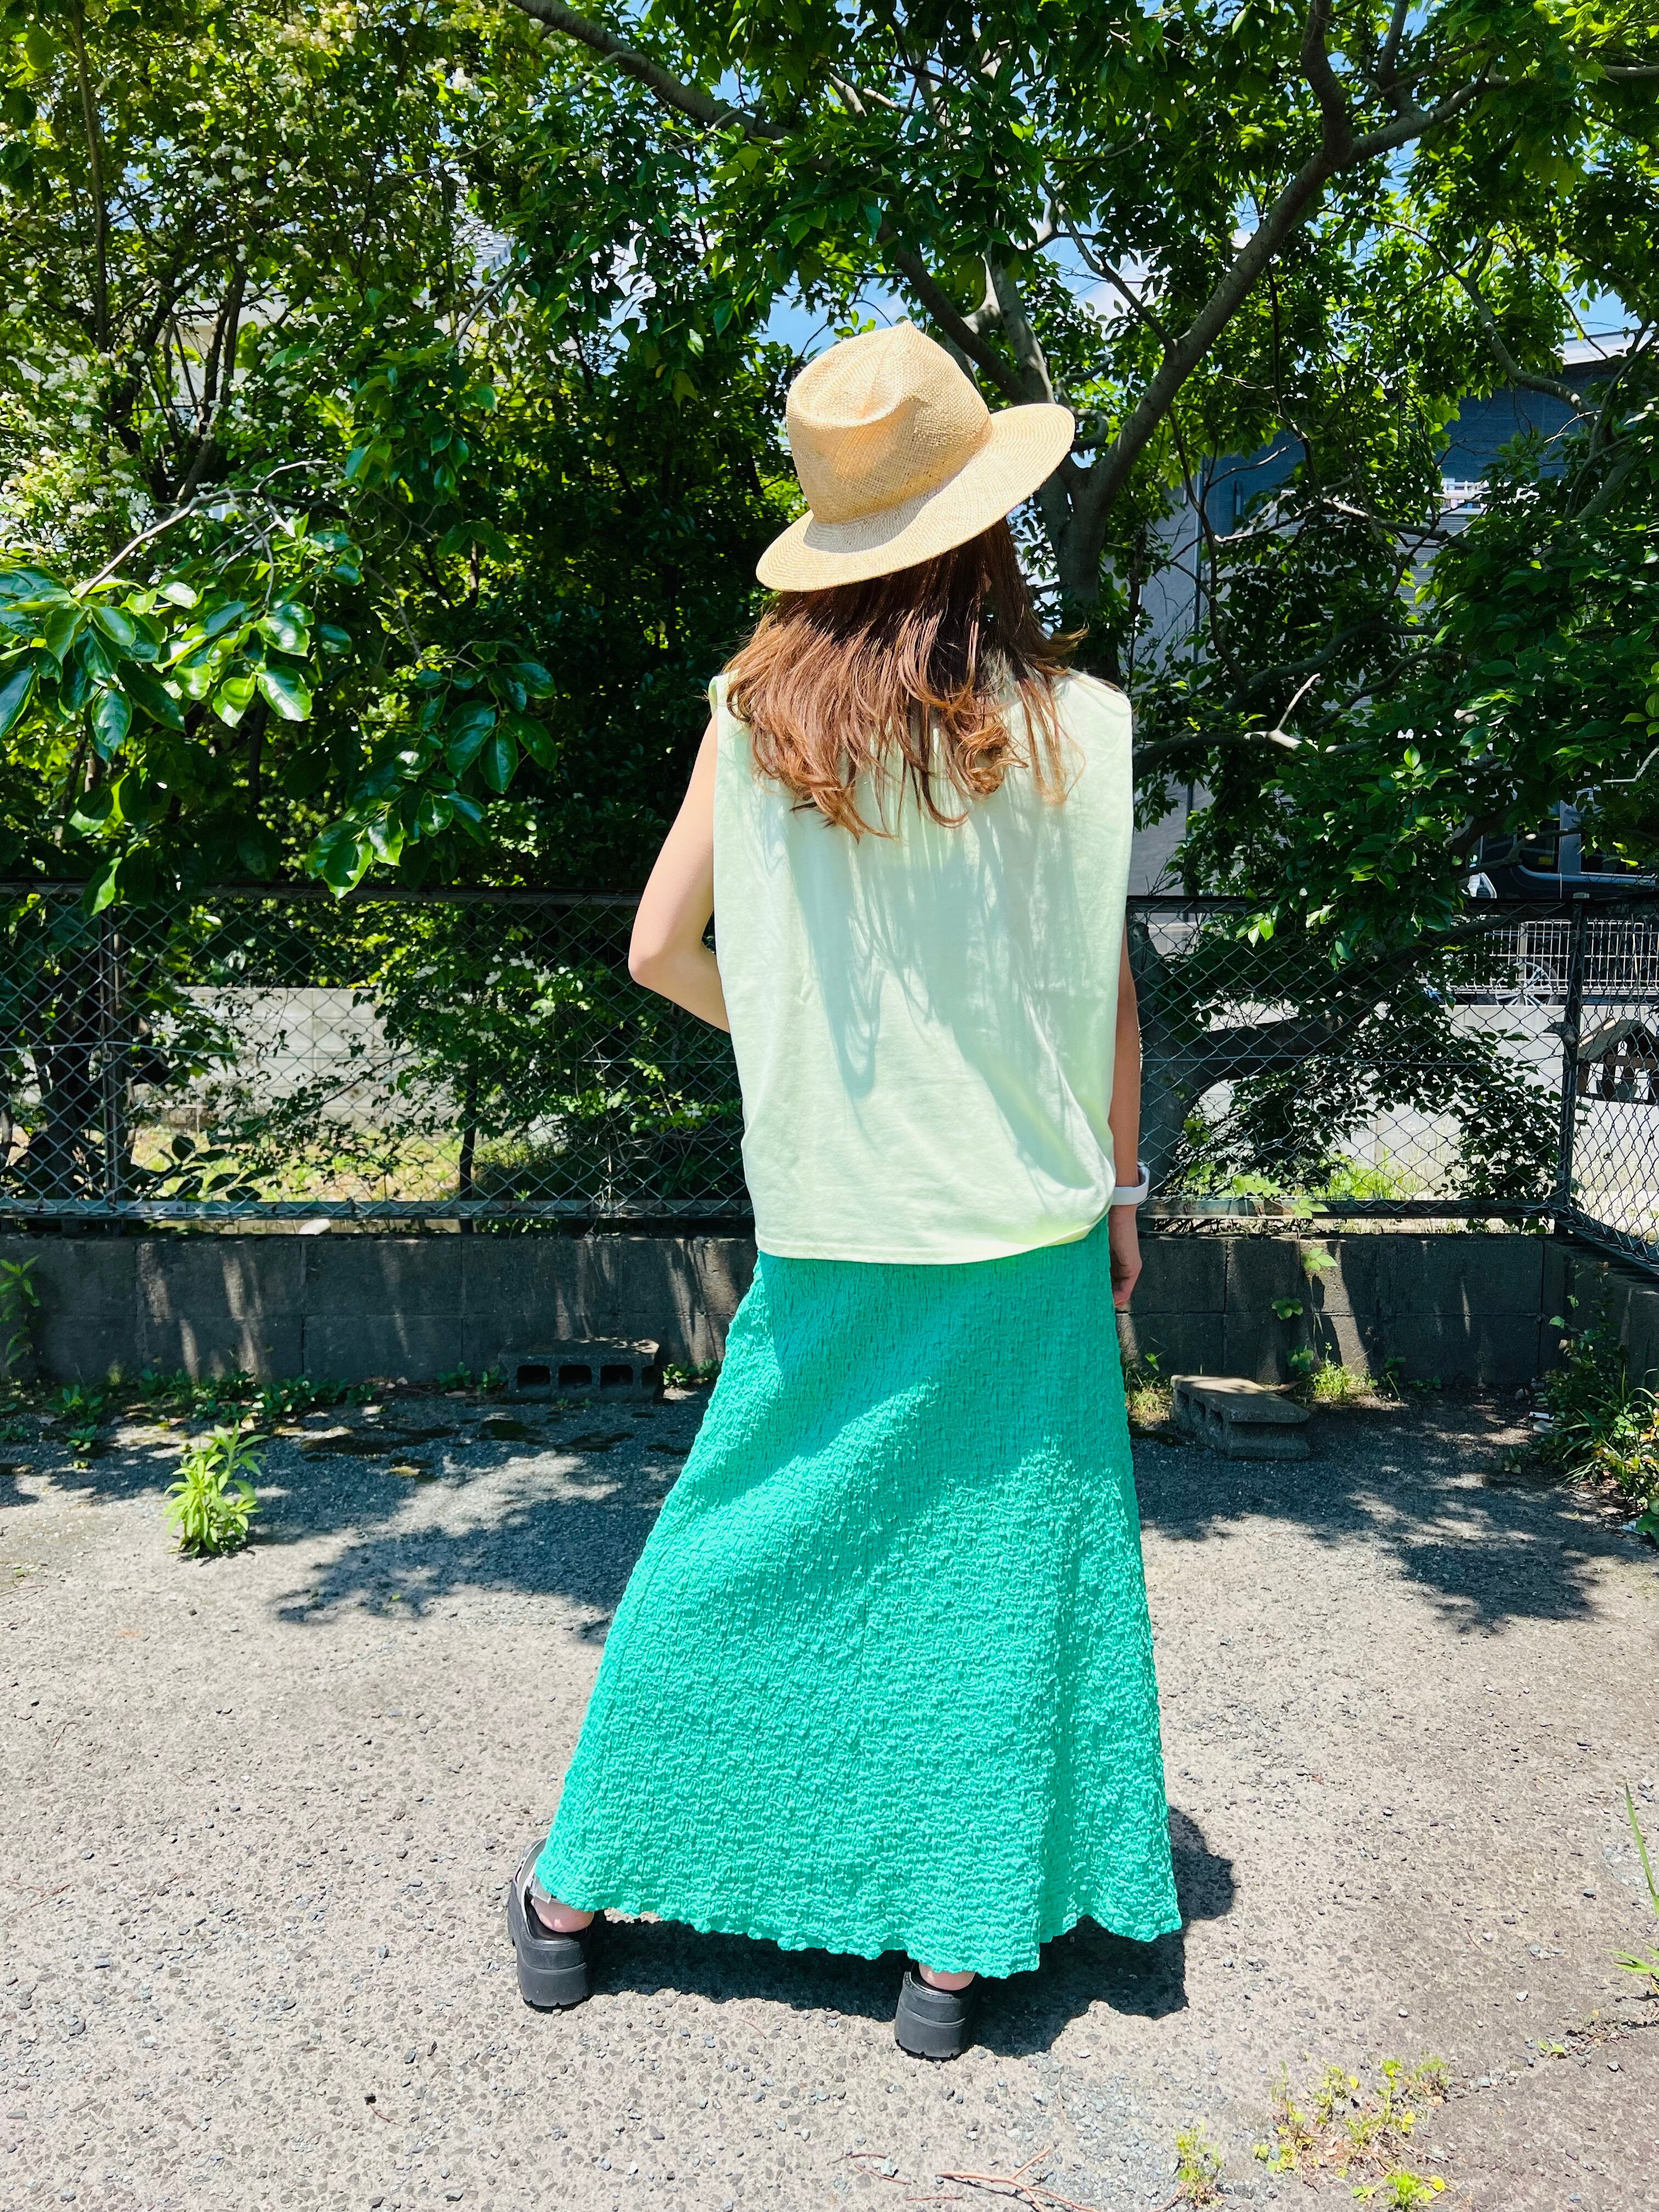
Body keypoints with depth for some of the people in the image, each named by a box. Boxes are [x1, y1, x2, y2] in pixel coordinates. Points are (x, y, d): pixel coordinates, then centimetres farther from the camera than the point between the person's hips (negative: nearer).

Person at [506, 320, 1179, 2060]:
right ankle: (953, 1945, 25)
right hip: (1026, 1220, -1)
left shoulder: (759, 710, -4)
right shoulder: (1073, 725, -7)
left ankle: (576, 1892, 30)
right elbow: (1105, 984, -2)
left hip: (830, 1228, 1)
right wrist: (1120, 1183, 9)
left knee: (737, 1552, 15)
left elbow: (659, 950, 0)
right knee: (997, 1569, 12)